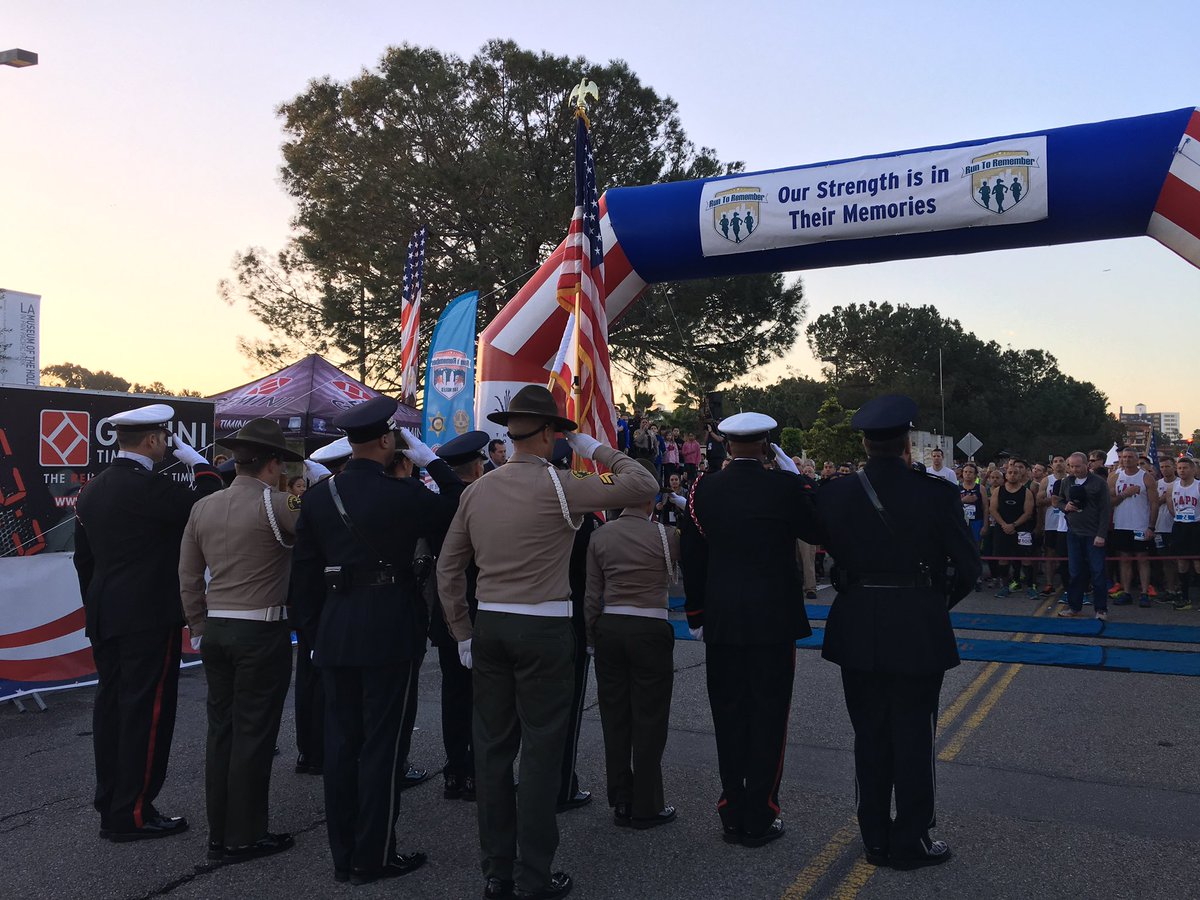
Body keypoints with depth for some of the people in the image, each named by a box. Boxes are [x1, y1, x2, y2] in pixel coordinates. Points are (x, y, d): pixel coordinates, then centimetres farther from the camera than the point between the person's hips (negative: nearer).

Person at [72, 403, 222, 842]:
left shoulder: (92, 490, 11)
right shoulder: (150, 486, -17)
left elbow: (84, 558, 16)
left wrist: (95, 609, 22)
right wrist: (199, 464, -4)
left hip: (105, 618, 9)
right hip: (150, 616, -9)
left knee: (112, 707, 14)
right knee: (147, 711, -1)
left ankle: (110, 805, 23)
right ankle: (132, 813, 4)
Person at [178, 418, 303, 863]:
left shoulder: (203, 508, 8)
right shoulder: (275, 504, -13)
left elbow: (188, 578, 11)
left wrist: (200, 630, 18)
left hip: (216, 630, 7)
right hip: (262, 632, -6)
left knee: (221, 731, 13)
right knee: (253, 734, 2)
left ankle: (219, 833, 21)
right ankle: (244, 837, 10)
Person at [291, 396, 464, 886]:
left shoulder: (317, 495, 4)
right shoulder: (402, 493, -14)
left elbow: (304, 571, 7)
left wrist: (311, 631, 15)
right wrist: (433, 462, 2)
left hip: (334, 632, 6)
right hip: (389, 632, -5)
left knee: (340, 742, 12)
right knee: (382, 745, 4)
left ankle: (343, 854, 23)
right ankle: (374, 856, 13)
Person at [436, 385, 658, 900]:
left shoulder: (477, 490, 6)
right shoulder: (558, 486, -11)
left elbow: (447, 566, 11)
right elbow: (644, 486, -10)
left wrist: (462, 633, 17)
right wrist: (595, 449, 2)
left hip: (489, 626, 6)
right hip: (544, 631, -5)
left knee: (493, 746, 11)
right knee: (541, 750, 3)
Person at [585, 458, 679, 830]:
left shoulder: (600, 536, 4)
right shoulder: (665, 534, -8)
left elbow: (591, 593, 6)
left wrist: (591, 638, 15)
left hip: (608, 628, 4)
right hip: (650, 629, -4)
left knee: (615, 716, 12)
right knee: (649, 719, 4)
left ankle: (620, 801, 21)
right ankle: (646, 807, 11)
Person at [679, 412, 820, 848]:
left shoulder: (703, 489, -1)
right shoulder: (785, 486, -10)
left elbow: (690, 558, 3)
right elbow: (819, 532, 5)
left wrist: (696, 615, 13)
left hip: (722, 621, 3)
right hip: (775, 619, -3)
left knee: (729, 717, 12)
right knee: (768, 718, 7)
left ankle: (733, 815, 21)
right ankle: (760, 820, 13)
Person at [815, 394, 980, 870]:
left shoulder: (834, 494, -7)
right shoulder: (937, 493, -12)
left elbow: (830, 553, 3)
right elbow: (968, 566, -6)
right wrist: (940, 602, 9)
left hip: (857, 633, 2)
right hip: (918, 632, -2)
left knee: (870, 737, 13)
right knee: (913, 738, 9)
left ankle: (876, 839, 24)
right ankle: (910, 843, 19)